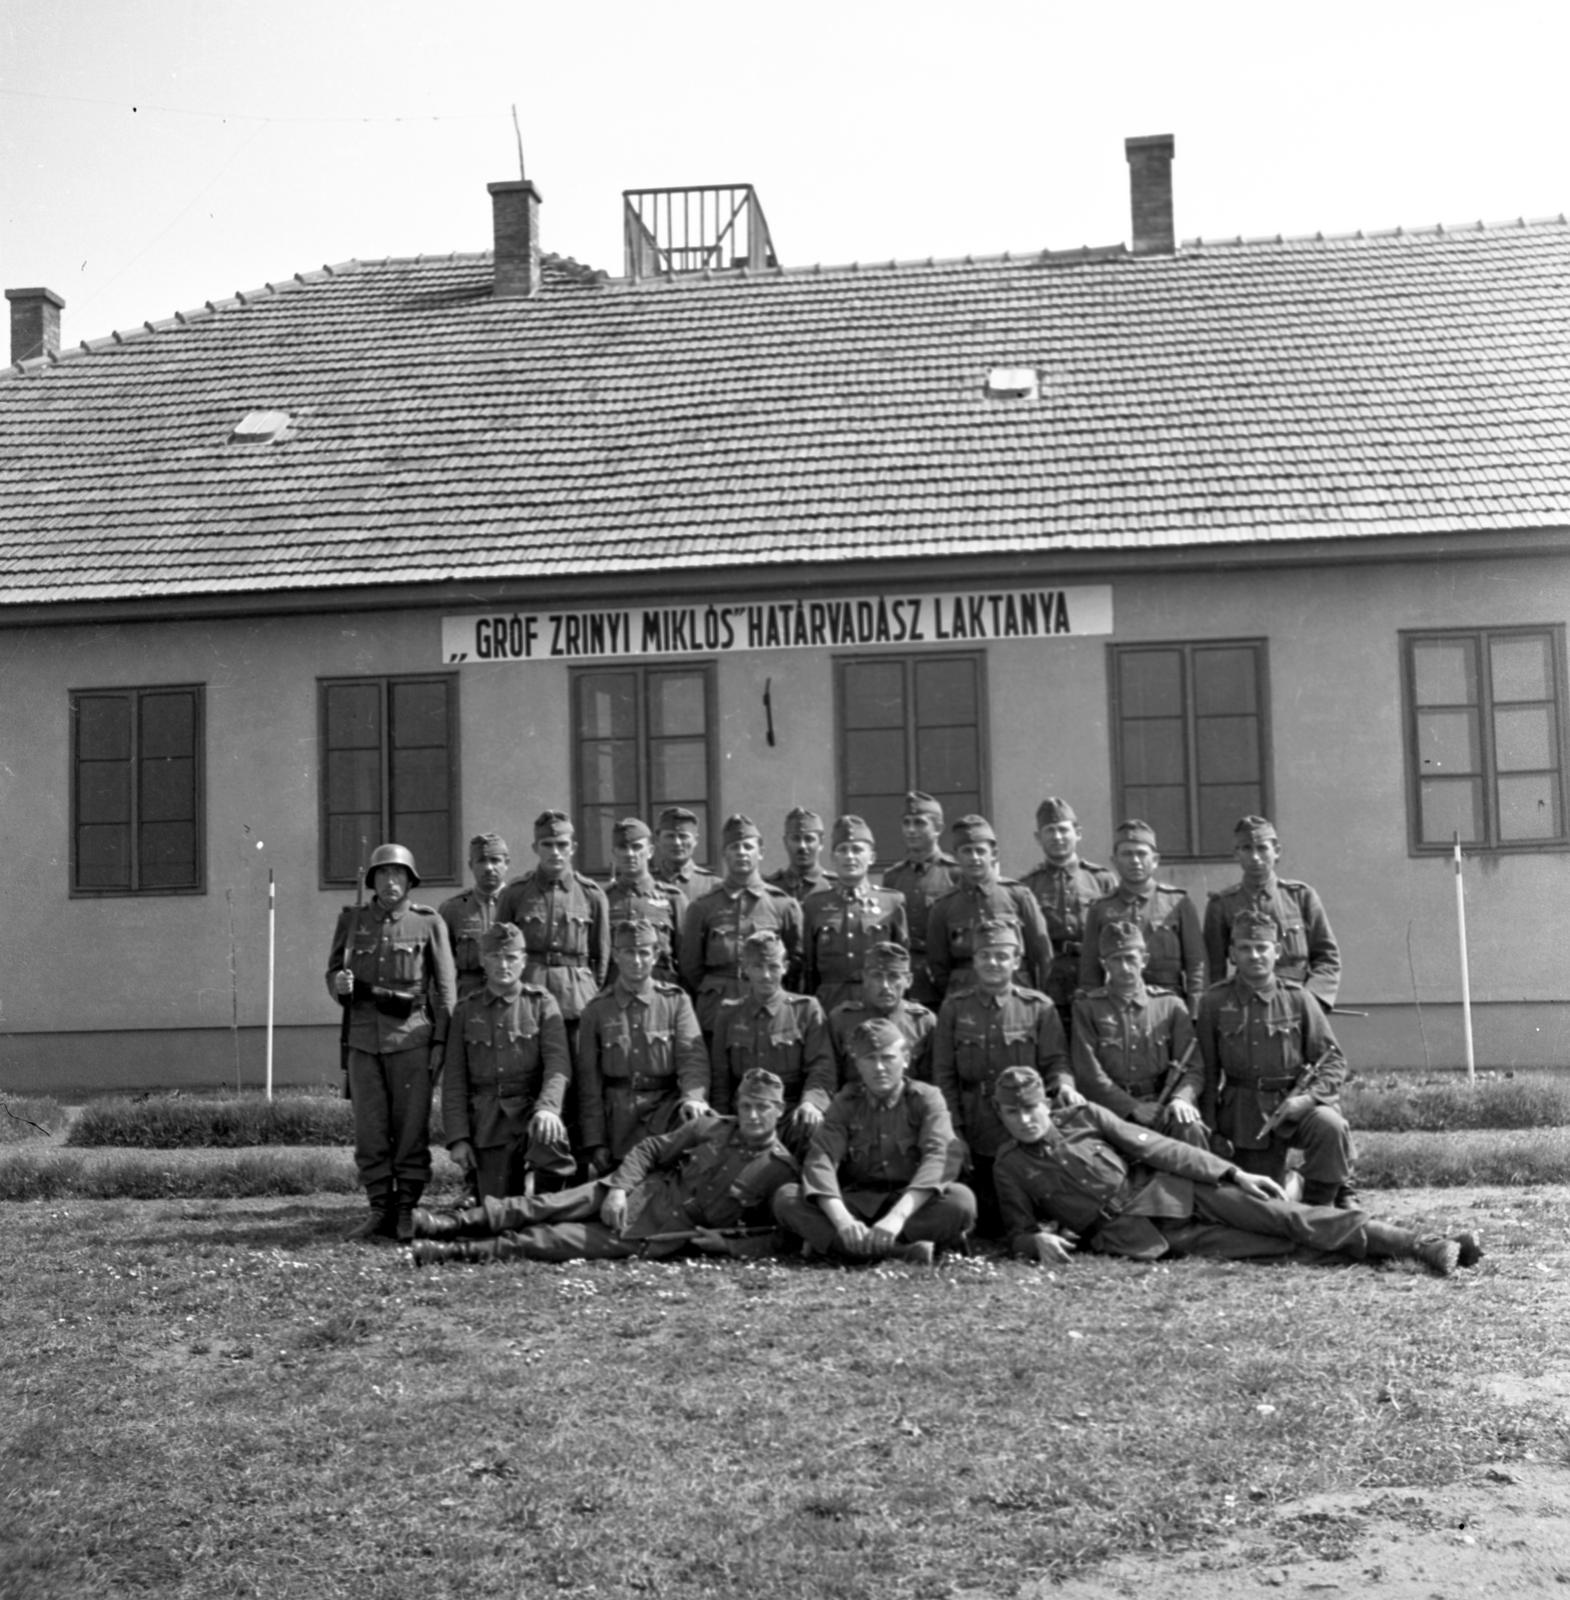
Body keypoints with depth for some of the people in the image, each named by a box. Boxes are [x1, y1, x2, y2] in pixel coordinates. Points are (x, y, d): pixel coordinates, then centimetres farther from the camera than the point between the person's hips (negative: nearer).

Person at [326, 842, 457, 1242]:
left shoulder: (428, 923, 3)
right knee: (369, 1130, 2)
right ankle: (380, 1210, 11)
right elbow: (333, 969, 17)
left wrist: (441, 1040, -4)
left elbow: (445, 987, 2)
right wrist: (339, 984, -8)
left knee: (412, 1127, -2)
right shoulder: (352, 919, 11)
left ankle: (408, 1211, 7)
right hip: (364, 1036, 2)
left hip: (411, 1036, -2)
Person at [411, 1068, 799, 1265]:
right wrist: (618, 1187, -9)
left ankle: (460, 1250, -19)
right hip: (642, 1193, 4)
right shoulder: (712, 1128, 4)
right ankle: (450, 1223, -16)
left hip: (663, 1237, -4)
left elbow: (774, 1237, -7)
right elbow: (649, 1149, 8)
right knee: (548, 1206, -16)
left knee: (560, 1240, -16)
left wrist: (716, 1241, -18)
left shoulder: (780, 1169, -7)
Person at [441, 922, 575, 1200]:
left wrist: (547, 1106, -26)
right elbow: (454, 1081, 9)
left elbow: (558, 1064, -7)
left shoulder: (542, 1004, 6)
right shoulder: (466, 1011, 12)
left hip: (531, 1111, -2)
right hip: (488, 1126, 2)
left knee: (549, 1137, -36)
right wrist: (457, 1138, -1)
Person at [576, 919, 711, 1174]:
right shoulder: (597, 1010, 8)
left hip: (665, 1113, -1)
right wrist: (594, 1143, -1)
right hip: (616, 1123, 1)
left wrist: (693, 1096, -29)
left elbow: (693, 1057, -7)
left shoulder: (676, 1001, 6)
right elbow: (589, 1080, 6)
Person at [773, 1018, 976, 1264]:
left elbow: (938, 1158, -18)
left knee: (961, 1199, -33)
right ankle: (901, 1251, -35)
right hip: (857, 1204, 2)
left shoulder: (926, 1099, -1)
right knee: (786, 1198, -24)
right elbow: (820, 1160, -11)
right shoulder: (846, 1103, 5)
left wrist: (897, 1216, -35)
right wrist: (842, 1220, -32)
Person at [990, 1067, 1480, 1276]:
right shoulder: (1011, 1166, 5)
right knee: (1253, 1247, -20)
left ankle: (1417, 1246, -17)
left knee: (1278, 1216, -15)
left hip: (1167, 1189, 3)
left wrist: (1232, 1173, 0)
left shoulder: (1083, 1117, 7)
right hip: (1128, 1234, -3)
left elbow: (1154, 1147, 5)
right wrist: (1037, 1242, -16)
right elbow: (1017, 1230, 10)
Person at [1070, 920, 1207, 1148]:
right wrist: (1134, 1108, -13)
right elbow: (1088, 1075, -1)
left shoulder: (1170, 1005, 14)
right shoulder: (1087, 1008, 9)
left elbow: (1193, 1068, 8)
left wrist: (1181, 1098, -15)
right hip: (1113, 1110, -2)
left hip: (1163, 1106, 2)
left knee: (1190, 1130, -32)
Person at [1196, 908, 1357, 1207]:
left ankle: (1319, 1204, -9)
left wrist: (1309, 1097, -17)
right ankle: (1290, 1183, 35)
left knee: (1330, 1126, -32)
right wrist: (1210, 1129, 2)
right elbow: (1207, 1068, 4)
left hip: (1294, 1100, -1)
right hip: (1244, 1113, 1)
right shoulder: (1214, 1001, -2)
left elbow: (1333, 1059, 0)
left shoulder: (1297, 998, -2)